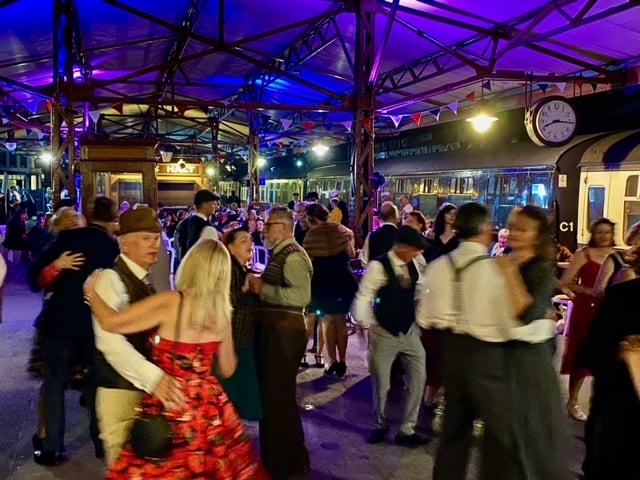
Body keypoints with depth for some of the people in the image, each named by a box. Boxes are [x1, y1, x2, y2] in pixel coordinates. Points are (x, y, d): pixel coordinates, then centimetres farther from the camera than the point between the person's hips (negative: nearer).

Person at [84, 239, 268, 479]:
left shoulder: (170, 302, -14)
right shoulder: (222, 313, 1)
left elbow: (111, 323, -15)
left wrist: (91, 291, 2)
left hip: (170, 407, -5)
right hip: (210, 407, 5)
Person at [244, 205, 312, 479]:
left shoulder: (293, 255, -17)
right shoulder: (279, 253, 14)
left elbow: (301, 295, -30)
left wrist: (263, 289, -23)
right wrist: (257, 285, 2)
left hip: (285, 331, -10)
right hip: (273, 329, 10)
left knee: (279, 396, 1)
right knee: (270, 394, 19)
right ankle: (275, 456, 35)